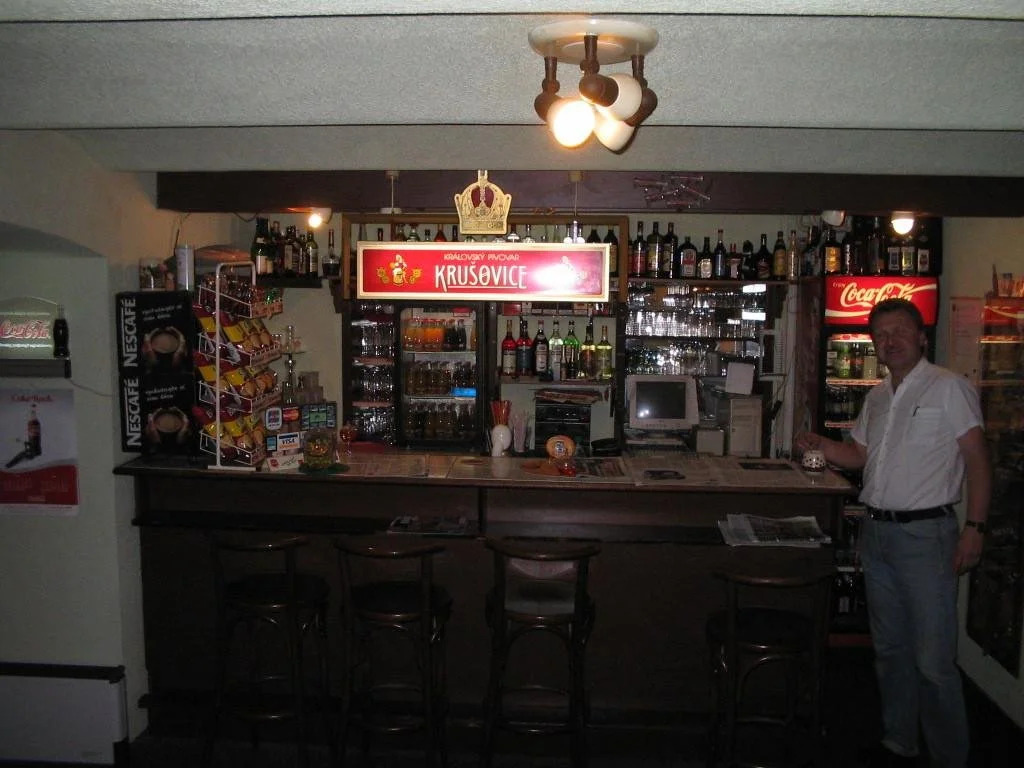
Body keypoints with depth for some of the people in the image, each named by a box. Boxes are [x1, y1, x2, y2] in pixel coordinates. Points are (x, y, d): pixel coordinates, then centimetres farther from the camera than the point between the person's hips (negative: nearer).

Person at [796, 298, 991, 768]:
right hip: (876, 531, 7)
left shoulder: (948, 388, -5)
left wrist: (974, 527, -15)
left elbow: (977, 460, -8)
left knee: (933, 661, -5)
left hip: (925, 534, -7)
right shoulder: (877, 397, 15)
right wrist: (821, 446, 3)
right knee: (890, 649, 15)